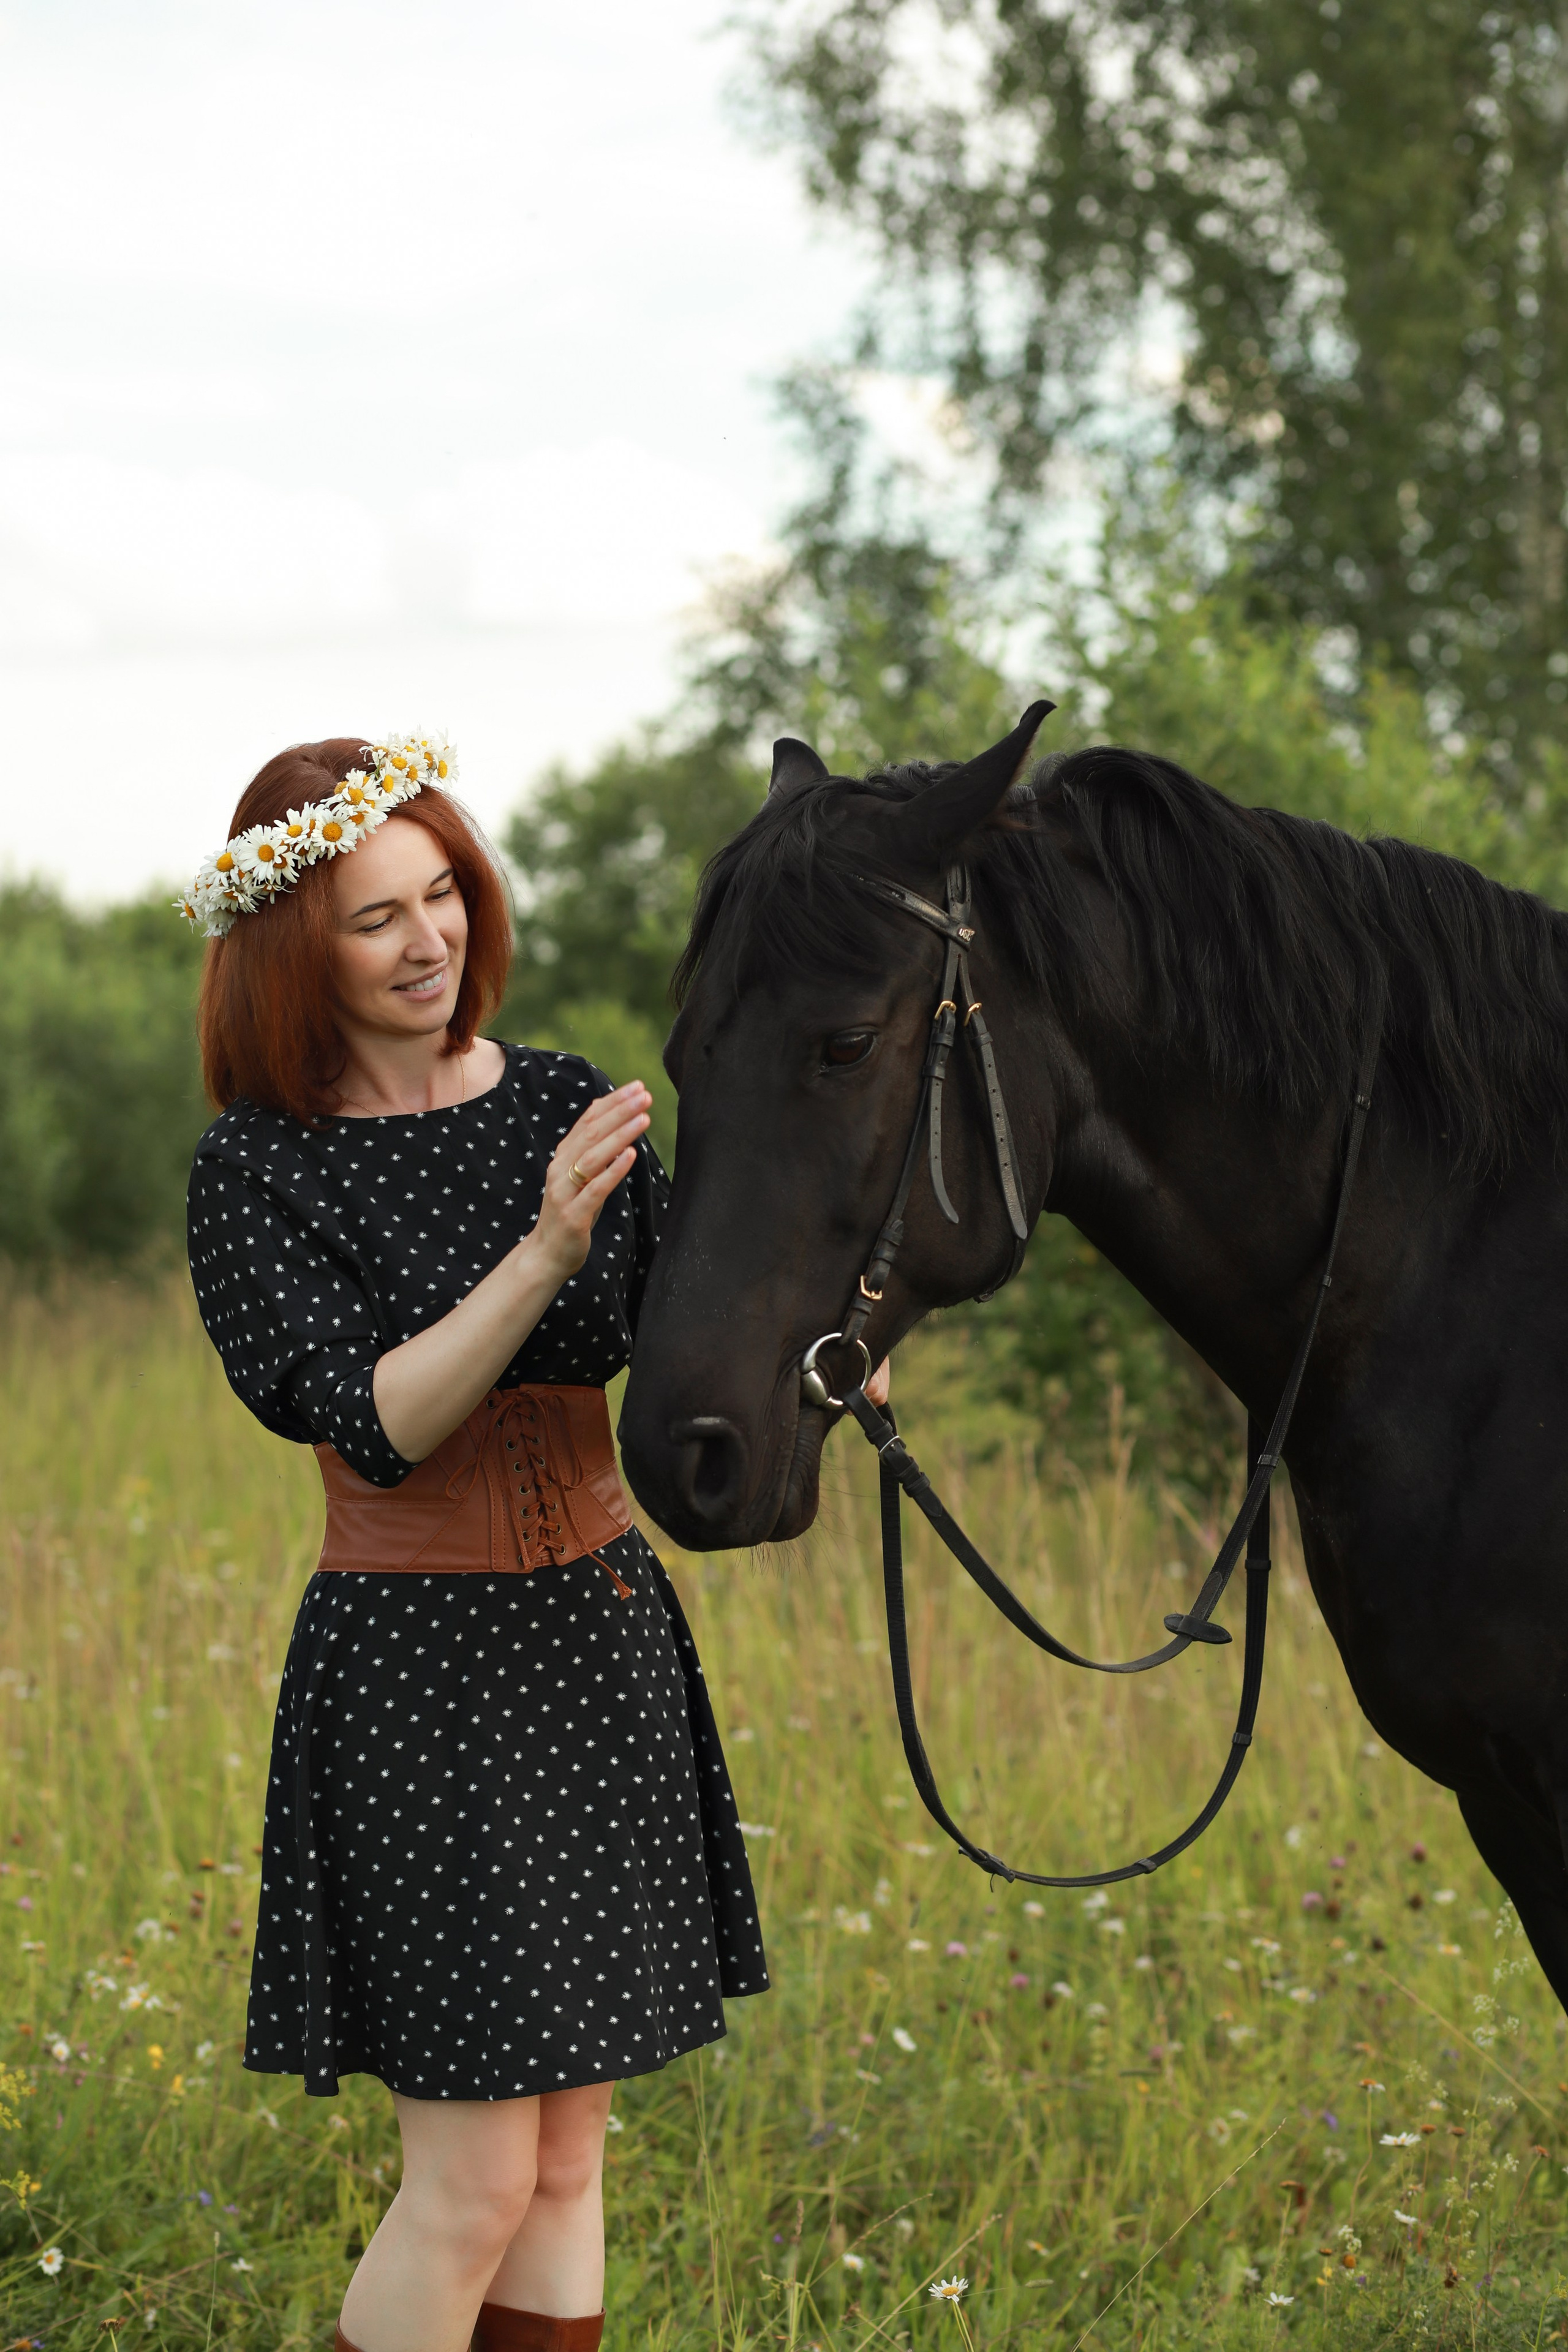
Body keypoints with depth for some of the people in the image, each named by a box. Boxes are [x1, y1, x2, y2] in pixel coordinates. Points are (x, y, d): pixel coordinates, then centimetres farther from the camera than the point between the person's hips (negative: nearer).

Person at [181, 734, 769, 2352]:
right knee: (474, 2181, -6)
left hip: (604, 1646, 5)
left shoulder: (568, 1109, 4)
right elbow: (374, 1421, -18)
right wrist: (543, 1251, -29)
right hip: (416, 1668, -5)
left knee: (568, 2163, 10)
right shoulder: (257, 1171, -8)